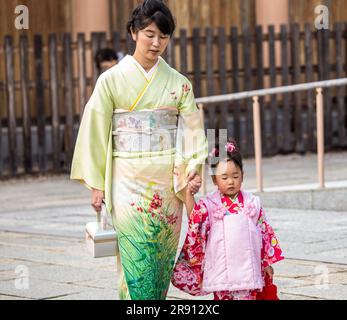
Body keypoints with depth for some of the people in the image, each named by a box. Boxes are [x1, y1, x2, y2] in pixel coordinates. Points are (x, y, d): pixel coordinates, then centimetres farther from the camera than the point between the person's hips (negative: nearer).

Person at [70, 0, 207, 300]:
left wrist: (194, 167, -11)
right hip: (129, 182, -3)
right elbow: (96, 130, 2)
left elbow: (192, 129, 7)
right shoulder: (112, 79, 0)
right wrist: (97, 184, -1)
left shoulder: (179, 83, 7)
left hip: (168, 182, 3)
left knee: (163, 263, 4)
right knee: (138, 262, -11)